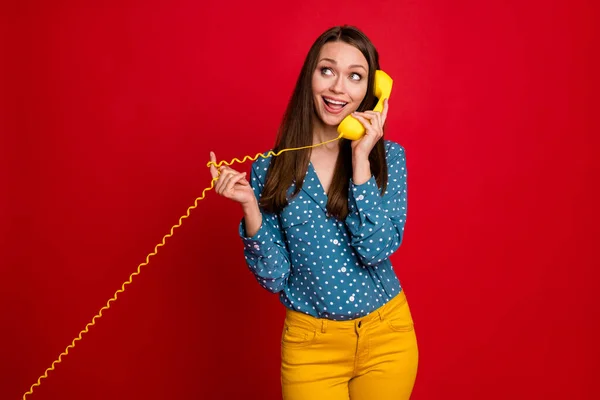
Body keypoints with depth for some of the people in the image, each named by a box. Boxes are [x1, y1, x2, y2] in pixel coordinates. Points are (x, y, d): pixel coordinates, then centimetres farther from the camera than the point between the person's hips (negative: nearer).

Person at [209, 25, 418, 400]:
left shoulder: (387, 156, -5)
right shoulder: (271, 166, -6)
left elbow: (376, 250, -18)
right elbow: (273, 277, -7)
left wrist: (360, 157, -20)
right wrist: (249, 204, -20)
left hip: (386, 335, 1)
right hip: (311, 345, 0)